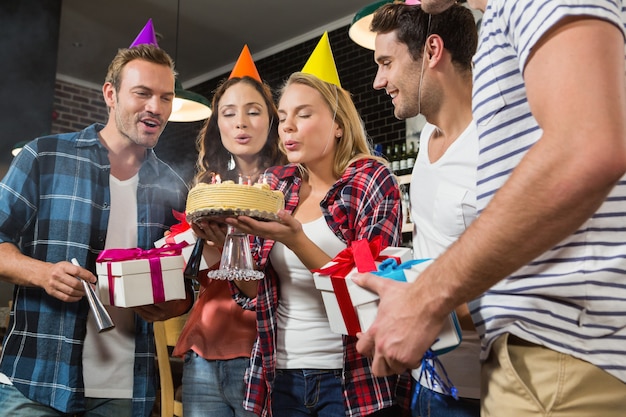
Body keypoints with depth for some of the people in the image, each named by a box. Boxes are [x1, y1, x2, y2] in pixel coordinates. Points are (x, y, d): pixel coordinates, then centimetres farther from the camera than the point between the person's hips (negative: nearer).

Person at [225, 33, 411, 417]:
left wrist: (295, 240, -26)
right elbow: (252, 289, 3)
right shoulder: (275, 186, 2)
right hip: (280, 377, 4)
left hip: (351, 380, -4)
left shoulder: (373, 180, -8)